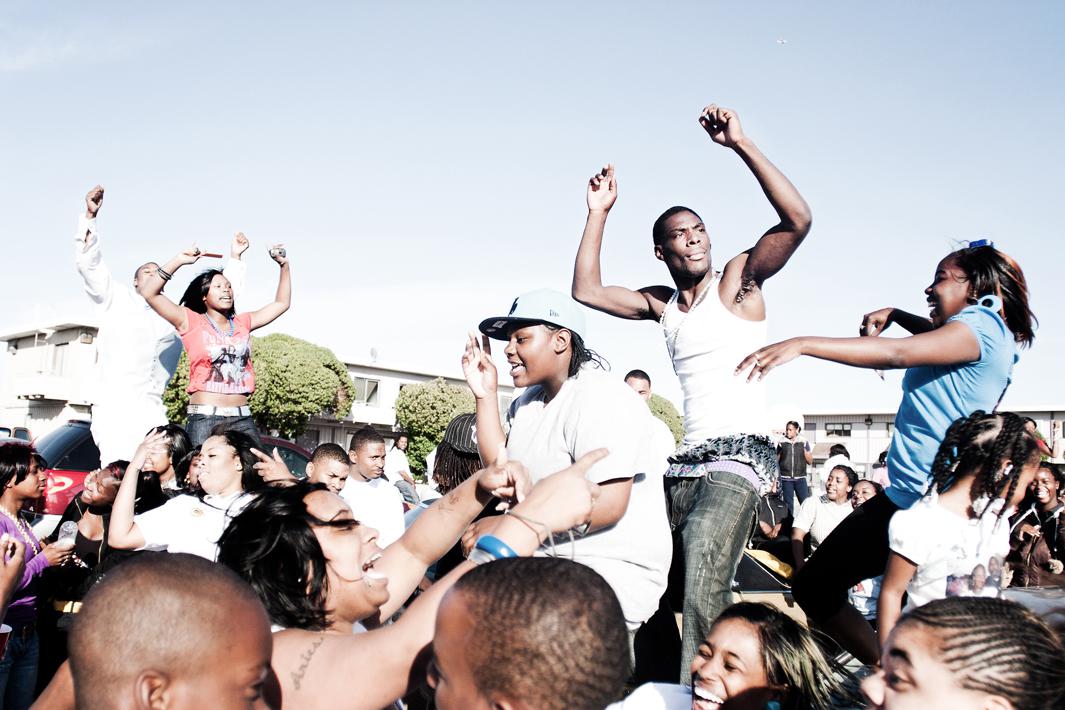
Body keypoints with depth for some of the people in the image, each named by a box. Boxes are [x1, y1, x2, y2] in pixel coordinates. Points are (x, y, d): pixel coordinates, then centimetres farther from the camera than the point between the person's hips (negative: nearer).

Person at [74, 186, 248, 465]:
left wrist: (234, 259, 21)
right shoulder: (118, 299, 18)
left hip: (151, 410, 4)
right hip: (113, 405, -3)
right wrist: (90, 216, -3)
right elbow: (88, 264, 7)